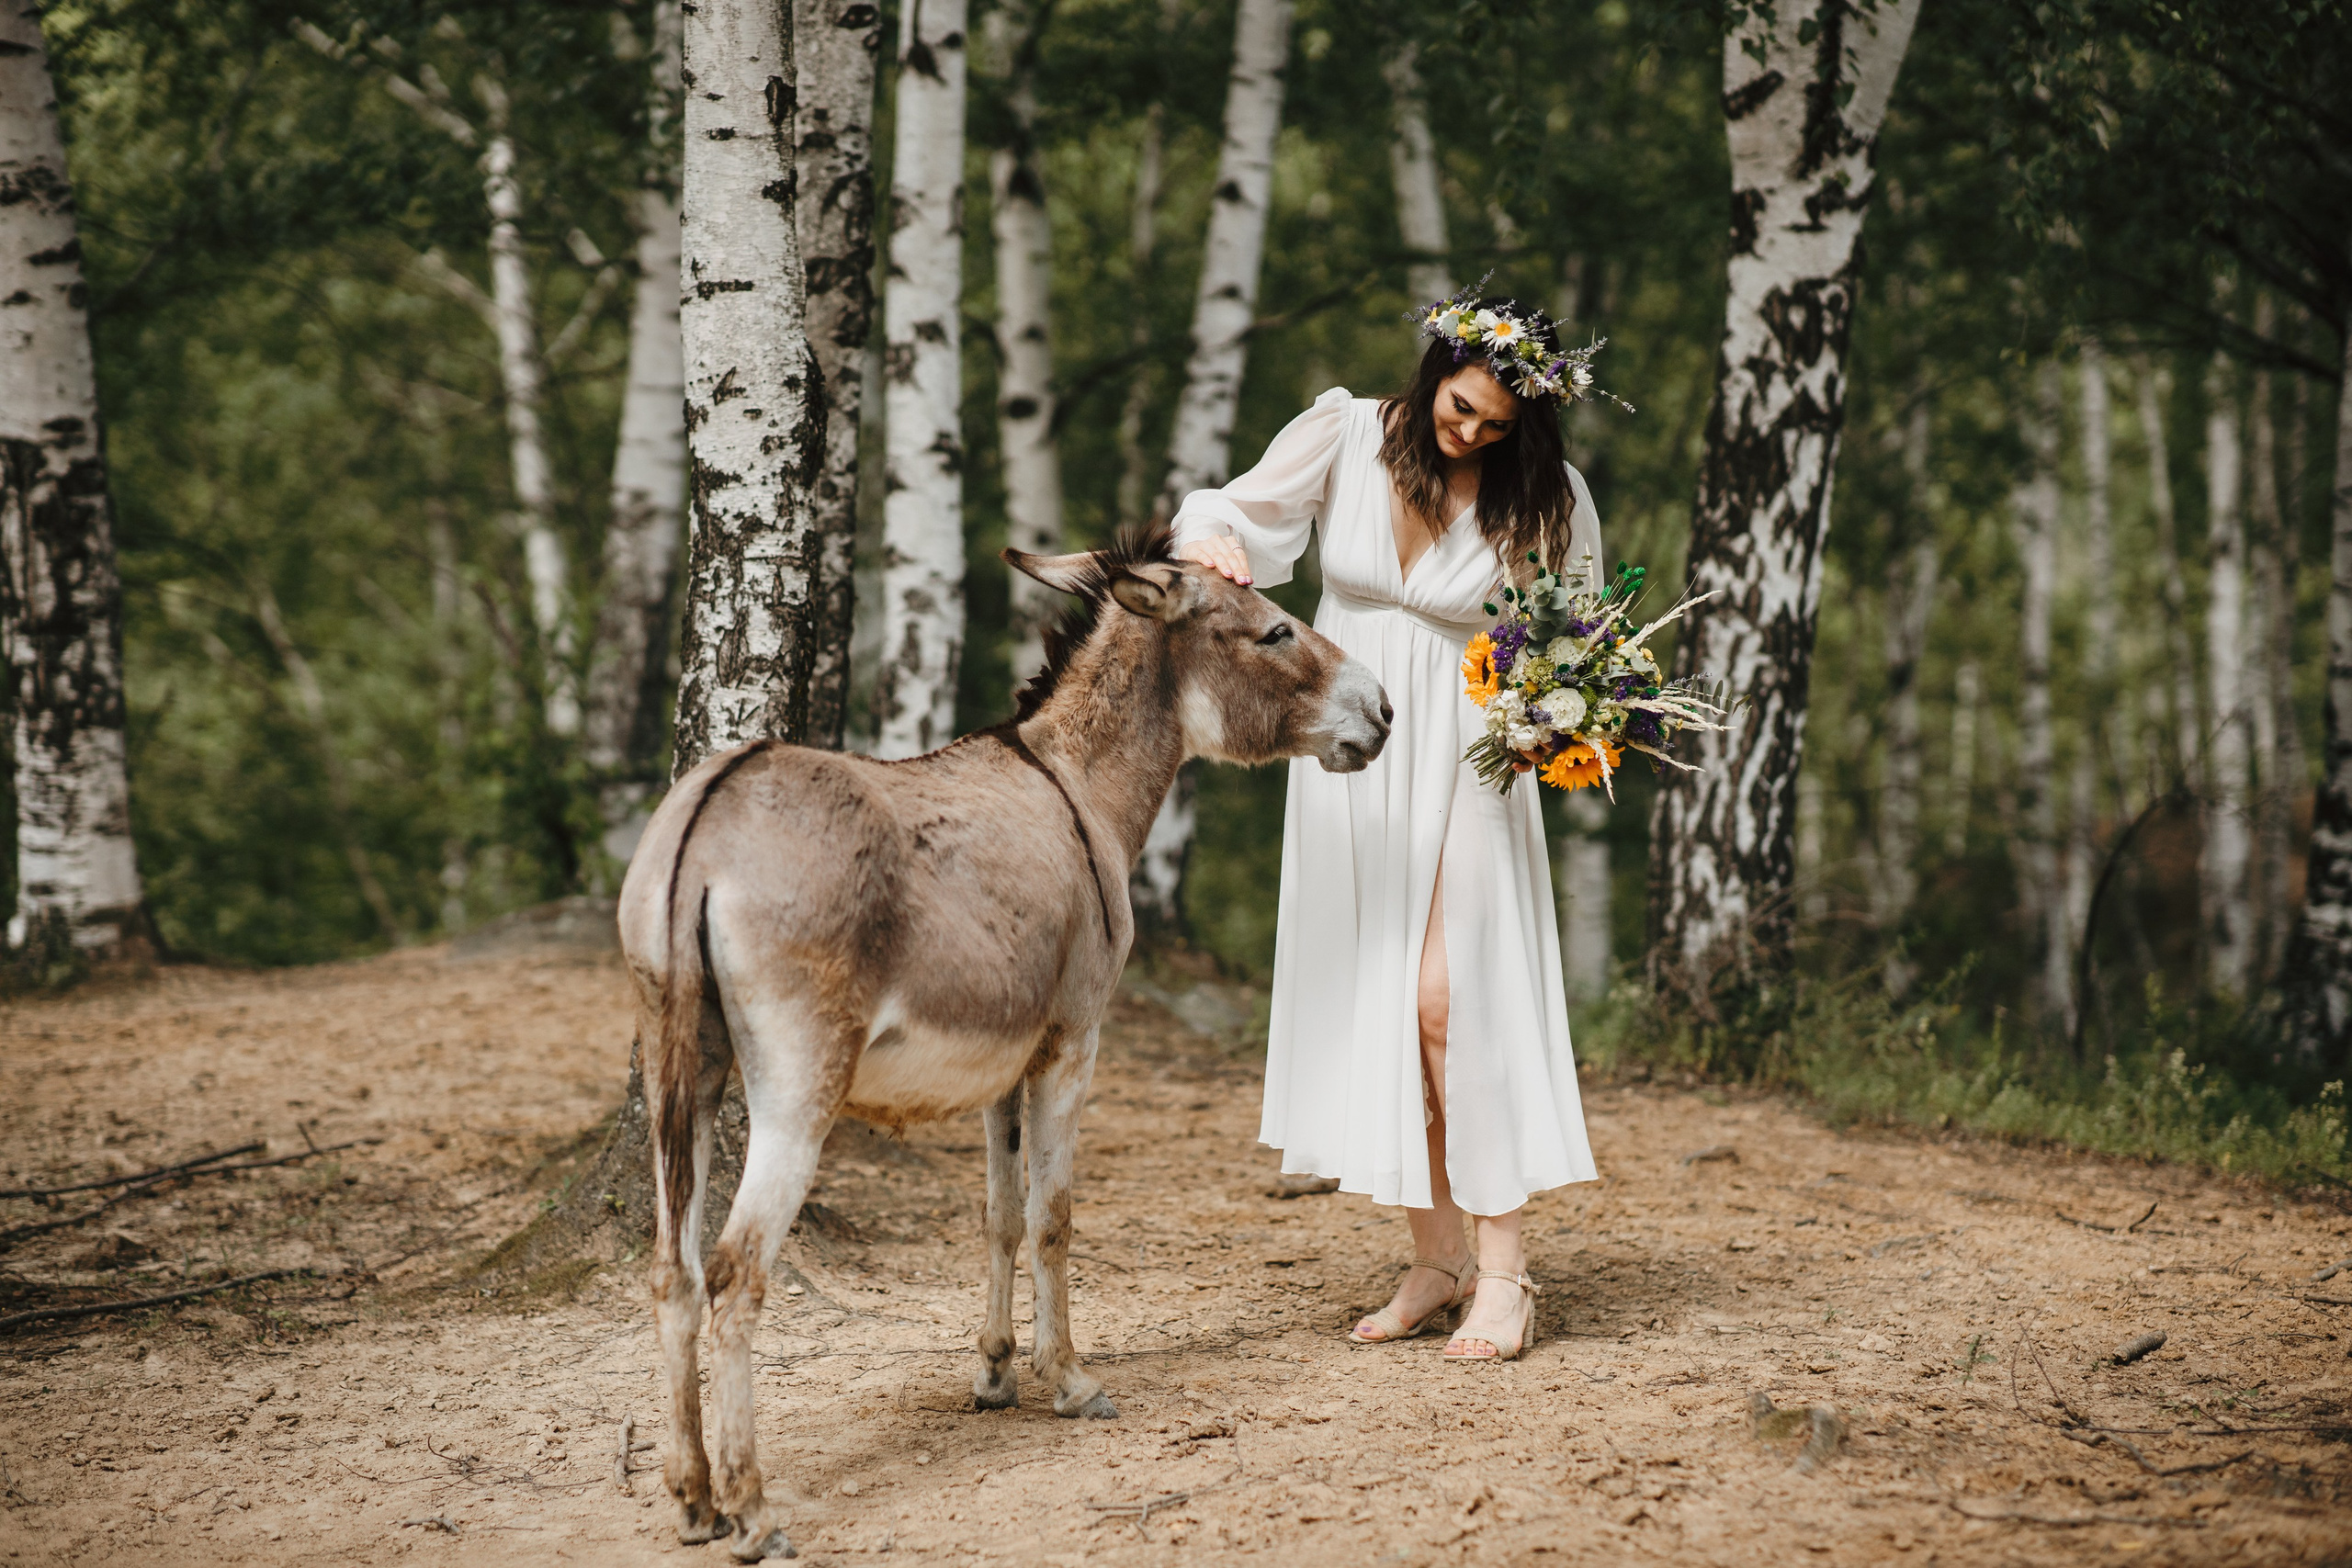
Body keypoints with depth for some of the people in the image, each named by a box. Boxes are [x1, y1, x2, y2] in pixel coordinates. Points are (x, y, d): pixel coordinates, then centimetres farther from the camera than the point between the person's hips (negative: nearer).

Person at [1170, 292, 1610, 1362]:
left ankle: (1502, 1269, -7)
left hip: (1460, 761, -3)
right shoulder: (1344, 434, -4)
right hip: (1346, 744, 3)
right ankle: (1434, 1258, 13)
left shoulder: (1545, 495, -7)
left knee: (1449, 997, -14)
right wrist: (1213, 543, -21)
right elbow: (1238, 512, 3)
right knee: (1367, 1003, 4)